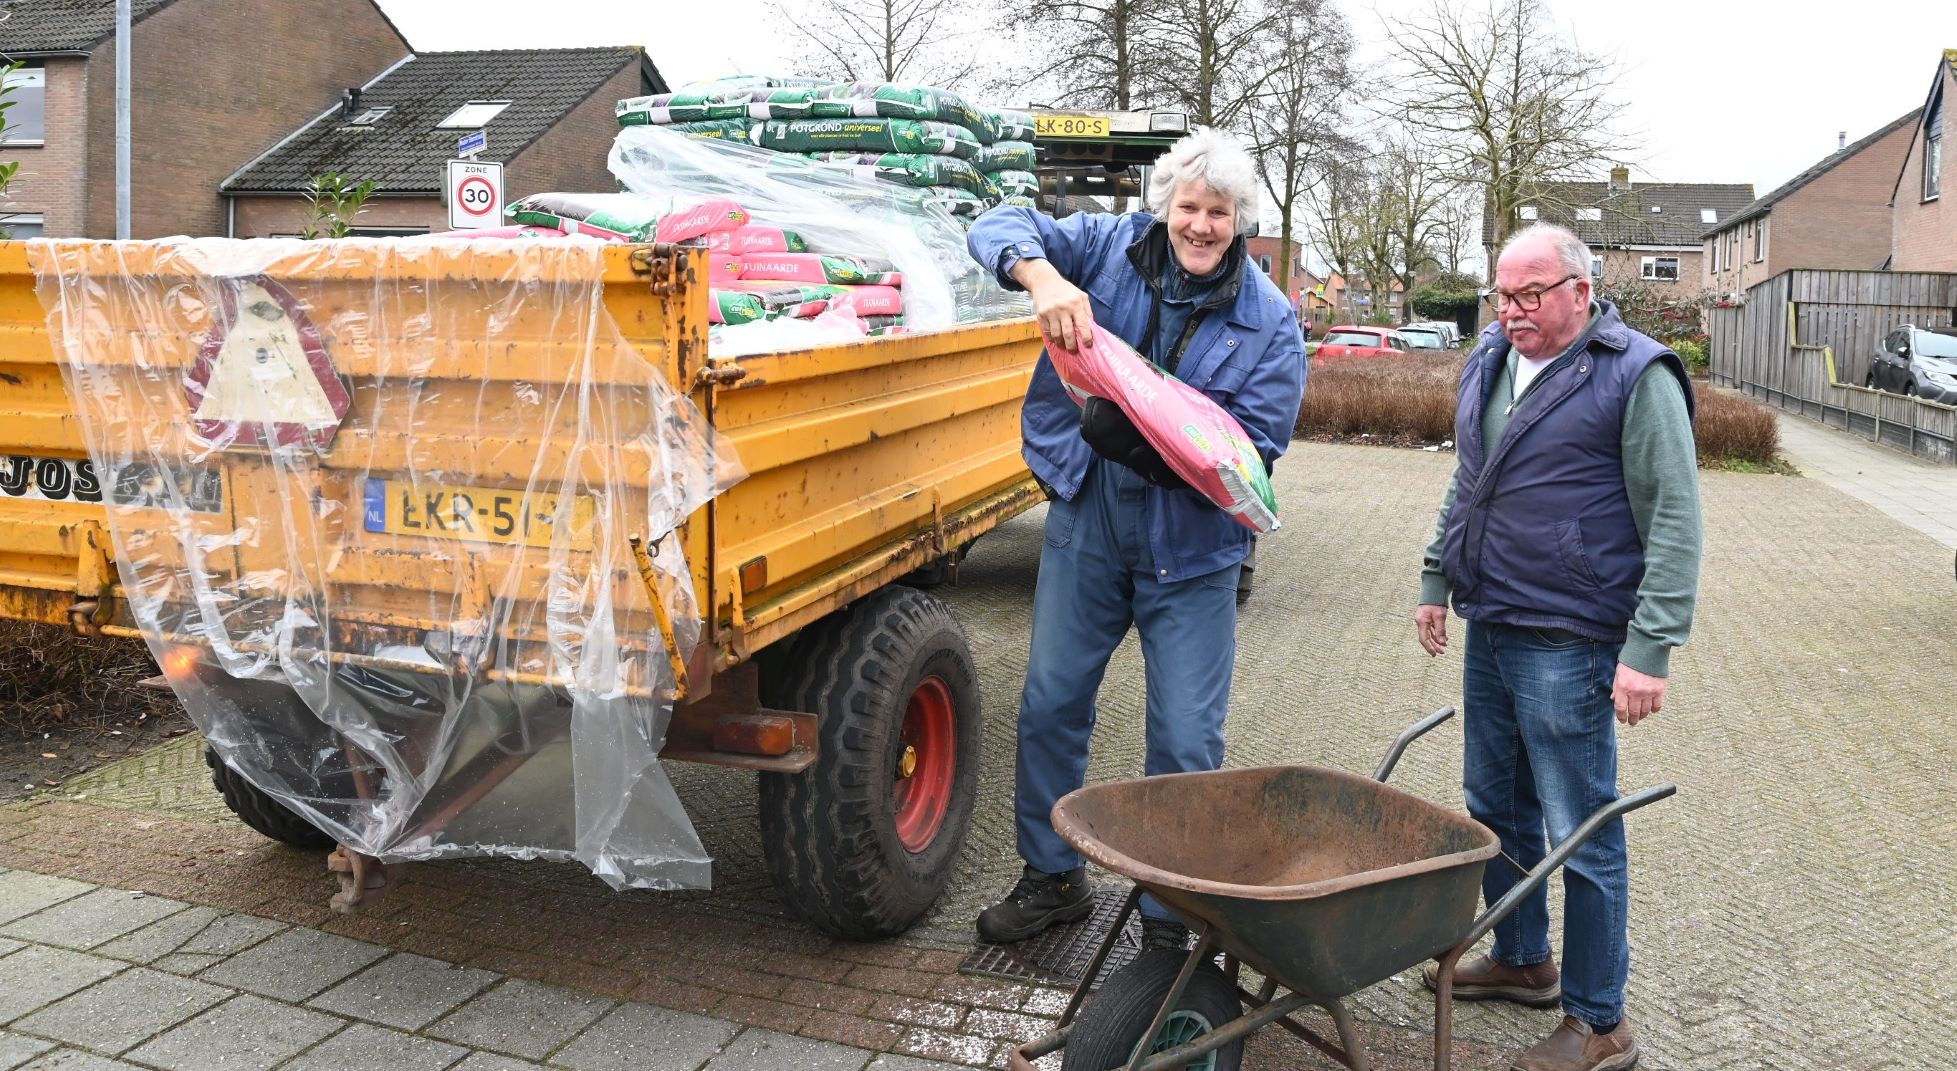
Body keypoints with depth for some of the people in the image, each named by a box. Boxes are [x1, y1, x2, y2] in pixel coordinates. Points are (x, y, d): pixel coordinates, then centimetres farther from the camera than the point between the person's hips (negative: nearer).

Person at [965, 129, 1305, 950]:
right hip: (1087, 520, 2)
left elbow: (1253, 449, -14)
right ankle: (1052, 878, 33)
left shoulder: (1268, 321, -8)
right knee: (1050, 704, 12)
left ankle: (1174, 913, 21)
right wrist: (1044, 278, -29)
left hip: (1191, 547, -2)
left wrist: (1141, 437, -26)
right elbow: (1000, 227, -6)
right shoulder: (1114, 246, -2)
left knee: (1187, 742, 1)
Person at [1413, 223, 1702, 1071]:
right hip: (1489, 627, 8)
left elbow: (1675, 523, -14)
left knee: (1582, 833, 1)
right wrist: (1437, 579, 21)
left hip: (1566, 644, -7)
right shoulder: (1490, 363, 11)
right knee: (1496, 809, 18)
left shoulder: (1637, 377, -11)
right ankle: (1521, 961, 37)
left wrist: (1650, 650, -19)